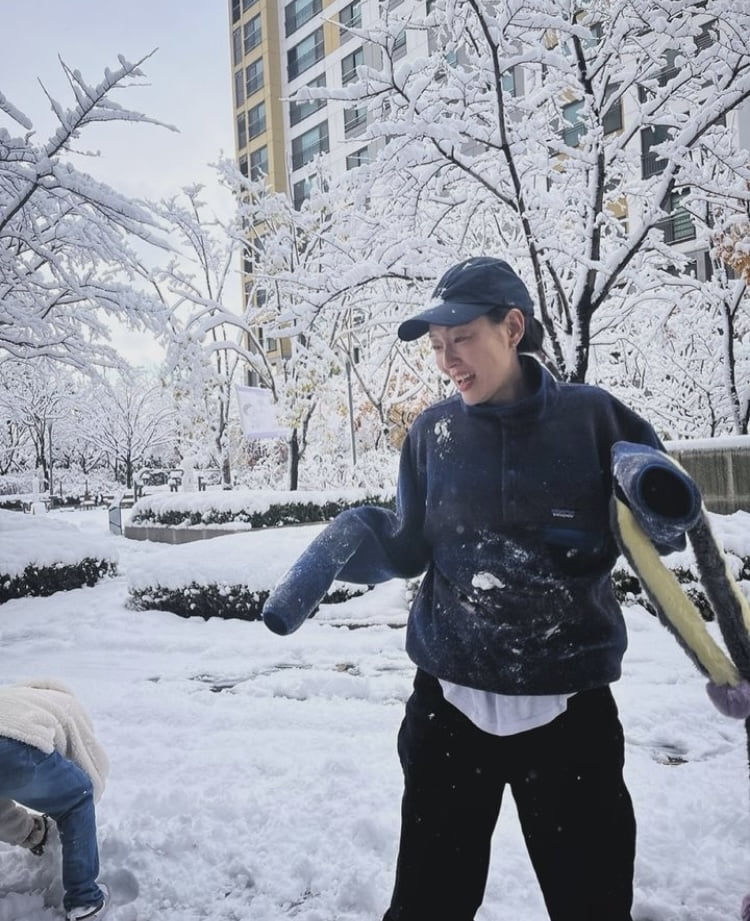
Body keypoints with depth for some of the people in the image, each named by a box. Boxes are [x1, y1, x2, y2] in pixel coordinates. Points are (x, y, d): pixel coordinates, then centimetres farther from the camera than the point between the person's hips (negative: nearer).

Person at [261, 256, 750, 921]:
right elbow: (408, 549, 6)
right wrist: (349, 539, -11)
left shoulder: (592, 417, -5)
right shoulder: (433, 432, 1)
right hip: (449, 704, 2)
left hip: (569, 709, -1)